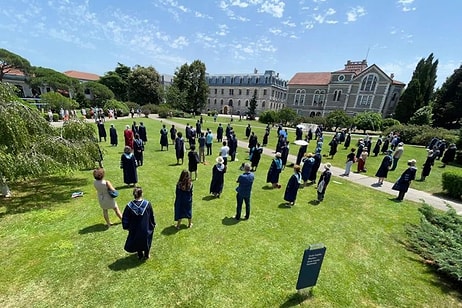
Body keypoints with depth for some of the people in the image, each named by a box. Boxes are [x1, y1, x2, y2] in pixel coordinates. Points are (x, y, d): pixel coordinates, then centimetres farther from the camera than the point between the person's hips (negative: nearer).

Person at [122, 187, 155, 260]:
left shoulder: (129, 206, -22)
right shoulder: (147, 204, -22)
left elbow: (125, 218, -9)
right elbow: (152, 216, -10)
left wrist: (126, 227, 9)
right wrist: (153, 224, 6)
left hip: (135, 229, 1)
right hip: (146, 229, 0)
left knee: (137, 241, 26)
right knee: (146, 241, 24)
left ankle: (140, 256, 43)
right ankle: (146, 255, 42)